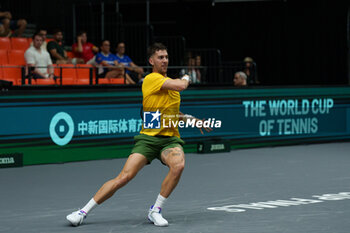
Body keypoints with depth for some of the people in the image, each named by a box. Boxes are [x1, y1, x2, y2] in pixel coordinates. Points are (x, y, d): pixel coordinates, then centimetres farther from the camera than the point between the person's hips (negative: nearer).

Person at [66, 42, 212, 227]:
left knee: (178, 165, -29)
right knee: (124, 177, -15)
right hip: (148, 137, -5)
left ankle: (155, 211, -13)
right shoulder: (151, 79, -7)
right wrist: (186, 78, 0)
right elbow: (181, 86, -22)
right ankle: (84, 211, -1)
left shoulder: (170, 81, 18)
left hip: (170, 139, 5)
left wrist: (191, 119, 22)